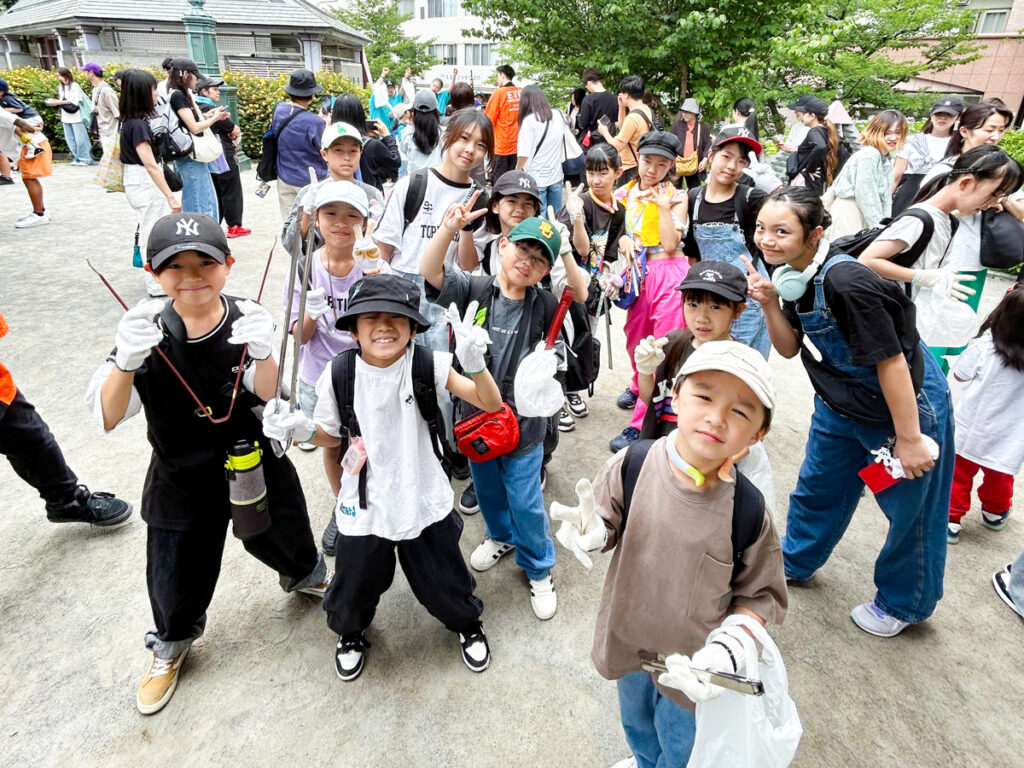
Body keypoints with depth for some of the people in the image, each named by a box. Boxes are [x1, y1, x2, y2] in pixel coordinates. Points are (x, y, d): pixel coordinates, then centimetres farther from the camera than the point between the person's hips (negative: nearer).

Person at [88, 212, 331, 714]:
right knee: (175, 578, 13)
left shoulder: (248, 321, -16)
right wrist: (126, 363, -40)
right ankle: (171, 645, 48)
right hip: (181, 478, 0)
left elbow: (272, 398, -23)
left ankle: (306, 577, 59)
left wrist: (263, 353, -42)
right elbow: (106, 417, -21)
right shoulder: (147, 333, -16)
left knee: (281, 537, 22)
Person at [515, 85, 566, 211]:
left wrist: (516, 172, 0)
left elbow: (524, 154, -14)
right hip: (556, 177, 5)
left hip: (536, 179, -5)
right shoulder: (558, 115, 4)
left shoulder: (529, 120, -12)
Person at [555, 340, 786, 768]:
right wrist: (592, 532, -29)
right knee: (635, 724, 35)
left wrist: (729, 646, -27)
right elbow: (608, 526, -7)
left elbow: (761, 595, -12)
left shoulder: (749, 513, -27)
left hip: (692, 663, -2)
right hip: (627, 640, 3)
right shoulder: (631, 467, -24)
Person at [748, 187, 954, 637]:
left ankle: (903, 604, 36)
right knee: (818, 486, 21)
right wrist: (769, 304, -18)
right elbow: (789, 348, -1)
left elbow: (892, 363, -28)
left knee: (911, 510, 12)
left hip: (906, 405, -8)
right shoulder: (794, 277, -7)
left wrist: (908, 439, -21)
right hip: (841, 407, 8)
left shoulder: (845, 283, -32)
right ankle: (795, 562, 46)